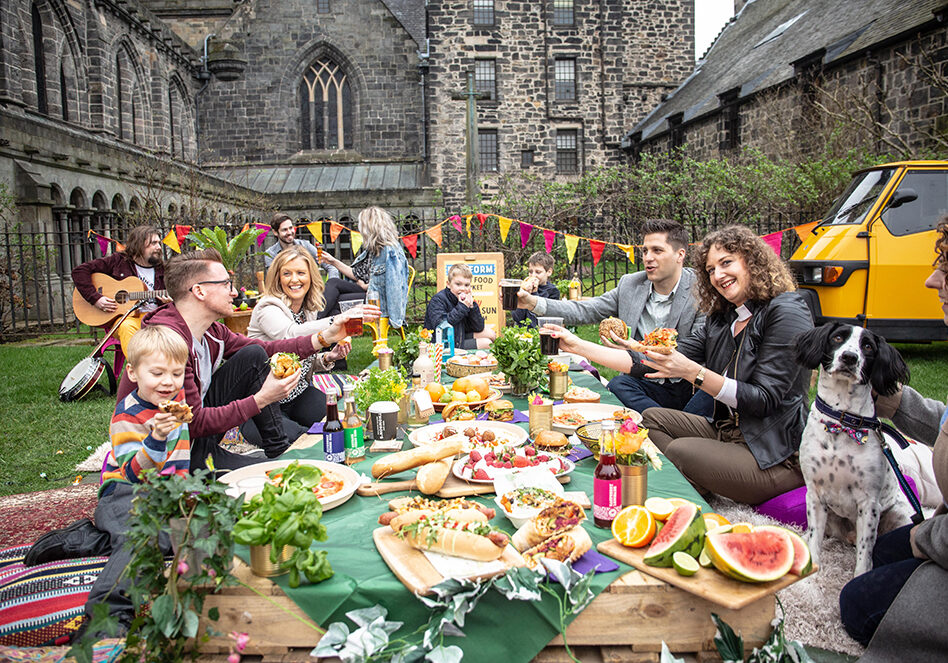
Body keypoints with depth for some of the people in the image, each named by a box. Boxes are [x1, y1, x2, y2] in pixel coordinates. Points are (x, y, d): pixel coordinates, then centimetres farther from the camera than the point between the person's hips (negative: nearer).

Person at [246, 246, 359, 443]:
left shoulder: (309, 310, 7)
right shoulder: (267, 309, -15)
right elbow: (291, 334, -40)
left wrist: (327, 358, -6)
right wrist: (338, 320, -53)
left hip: (299, 394, 7)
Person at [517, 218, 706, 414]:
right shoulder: (630, 285, 4)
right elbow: (584, 311, 1)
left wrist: (631, 349, -20)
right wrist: (532, 303, -14)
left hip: (692, 388, -3)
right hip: (648, 385, 3)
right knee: (617, 384, -28)